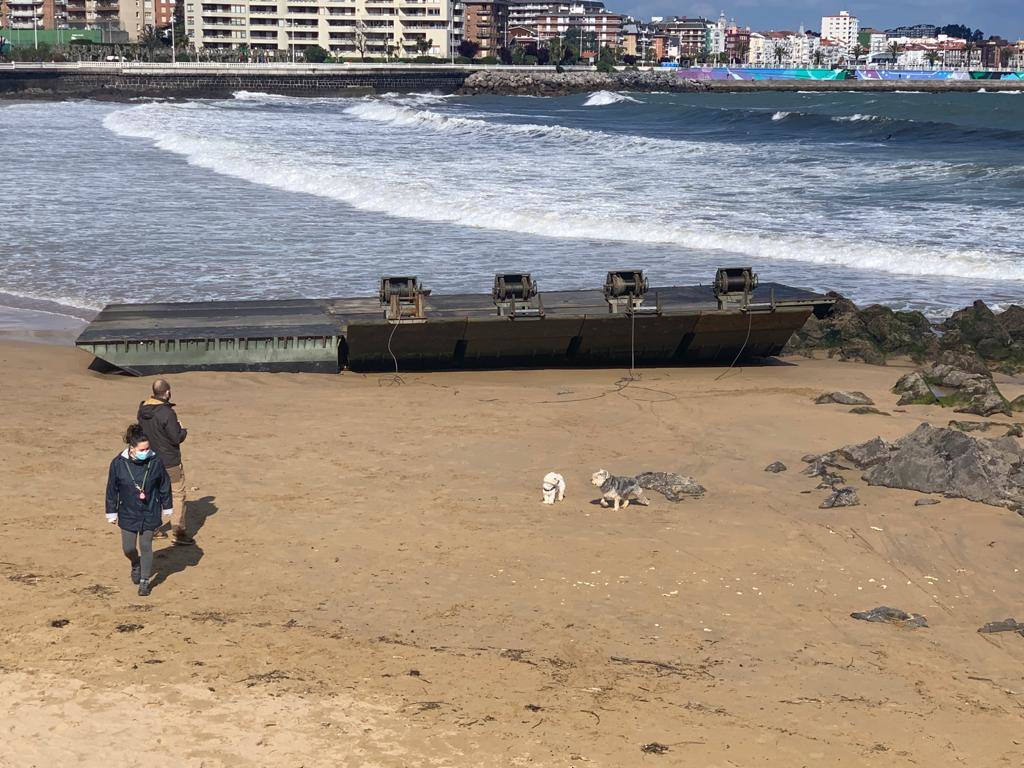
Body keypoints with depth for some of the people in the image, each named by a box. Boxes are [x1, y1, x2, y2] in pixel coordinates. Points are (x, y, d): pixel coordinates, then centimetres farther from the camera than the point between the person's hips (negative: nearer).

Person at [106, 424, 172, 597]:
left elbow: (165, 485, 1)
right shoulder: (118, 463, -14)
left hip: (150, 513, -1)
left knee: (146, 546, 4)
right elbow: (112, 490, -3)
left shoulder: (155, 462, -14)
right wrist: (112, 513, 3)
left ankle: (145, 581, 20)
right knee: (128, 548, 7)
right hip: (128, 514, 1)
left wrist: (166, 508, 9)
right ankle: (136, 565, 42)